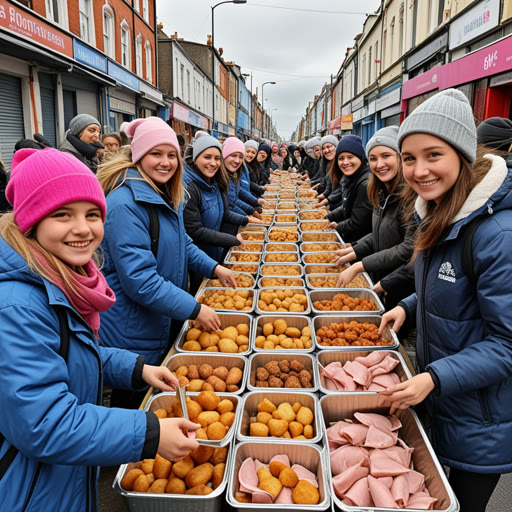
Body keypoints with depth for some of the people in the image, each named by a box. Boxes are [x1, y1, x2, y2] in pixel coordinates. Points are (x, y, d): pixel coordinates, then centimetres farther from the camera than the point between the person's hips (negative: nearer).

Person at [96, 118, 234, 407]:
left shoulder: (167, 197, 6)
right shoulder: (125, 204, -24)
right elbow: (139, 279, -28)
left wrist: (214, 267, 9)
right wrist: (195, 309, -24)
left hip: (167, 321, 9)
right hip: (133, 333, -9)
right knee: (136, 403, 11)